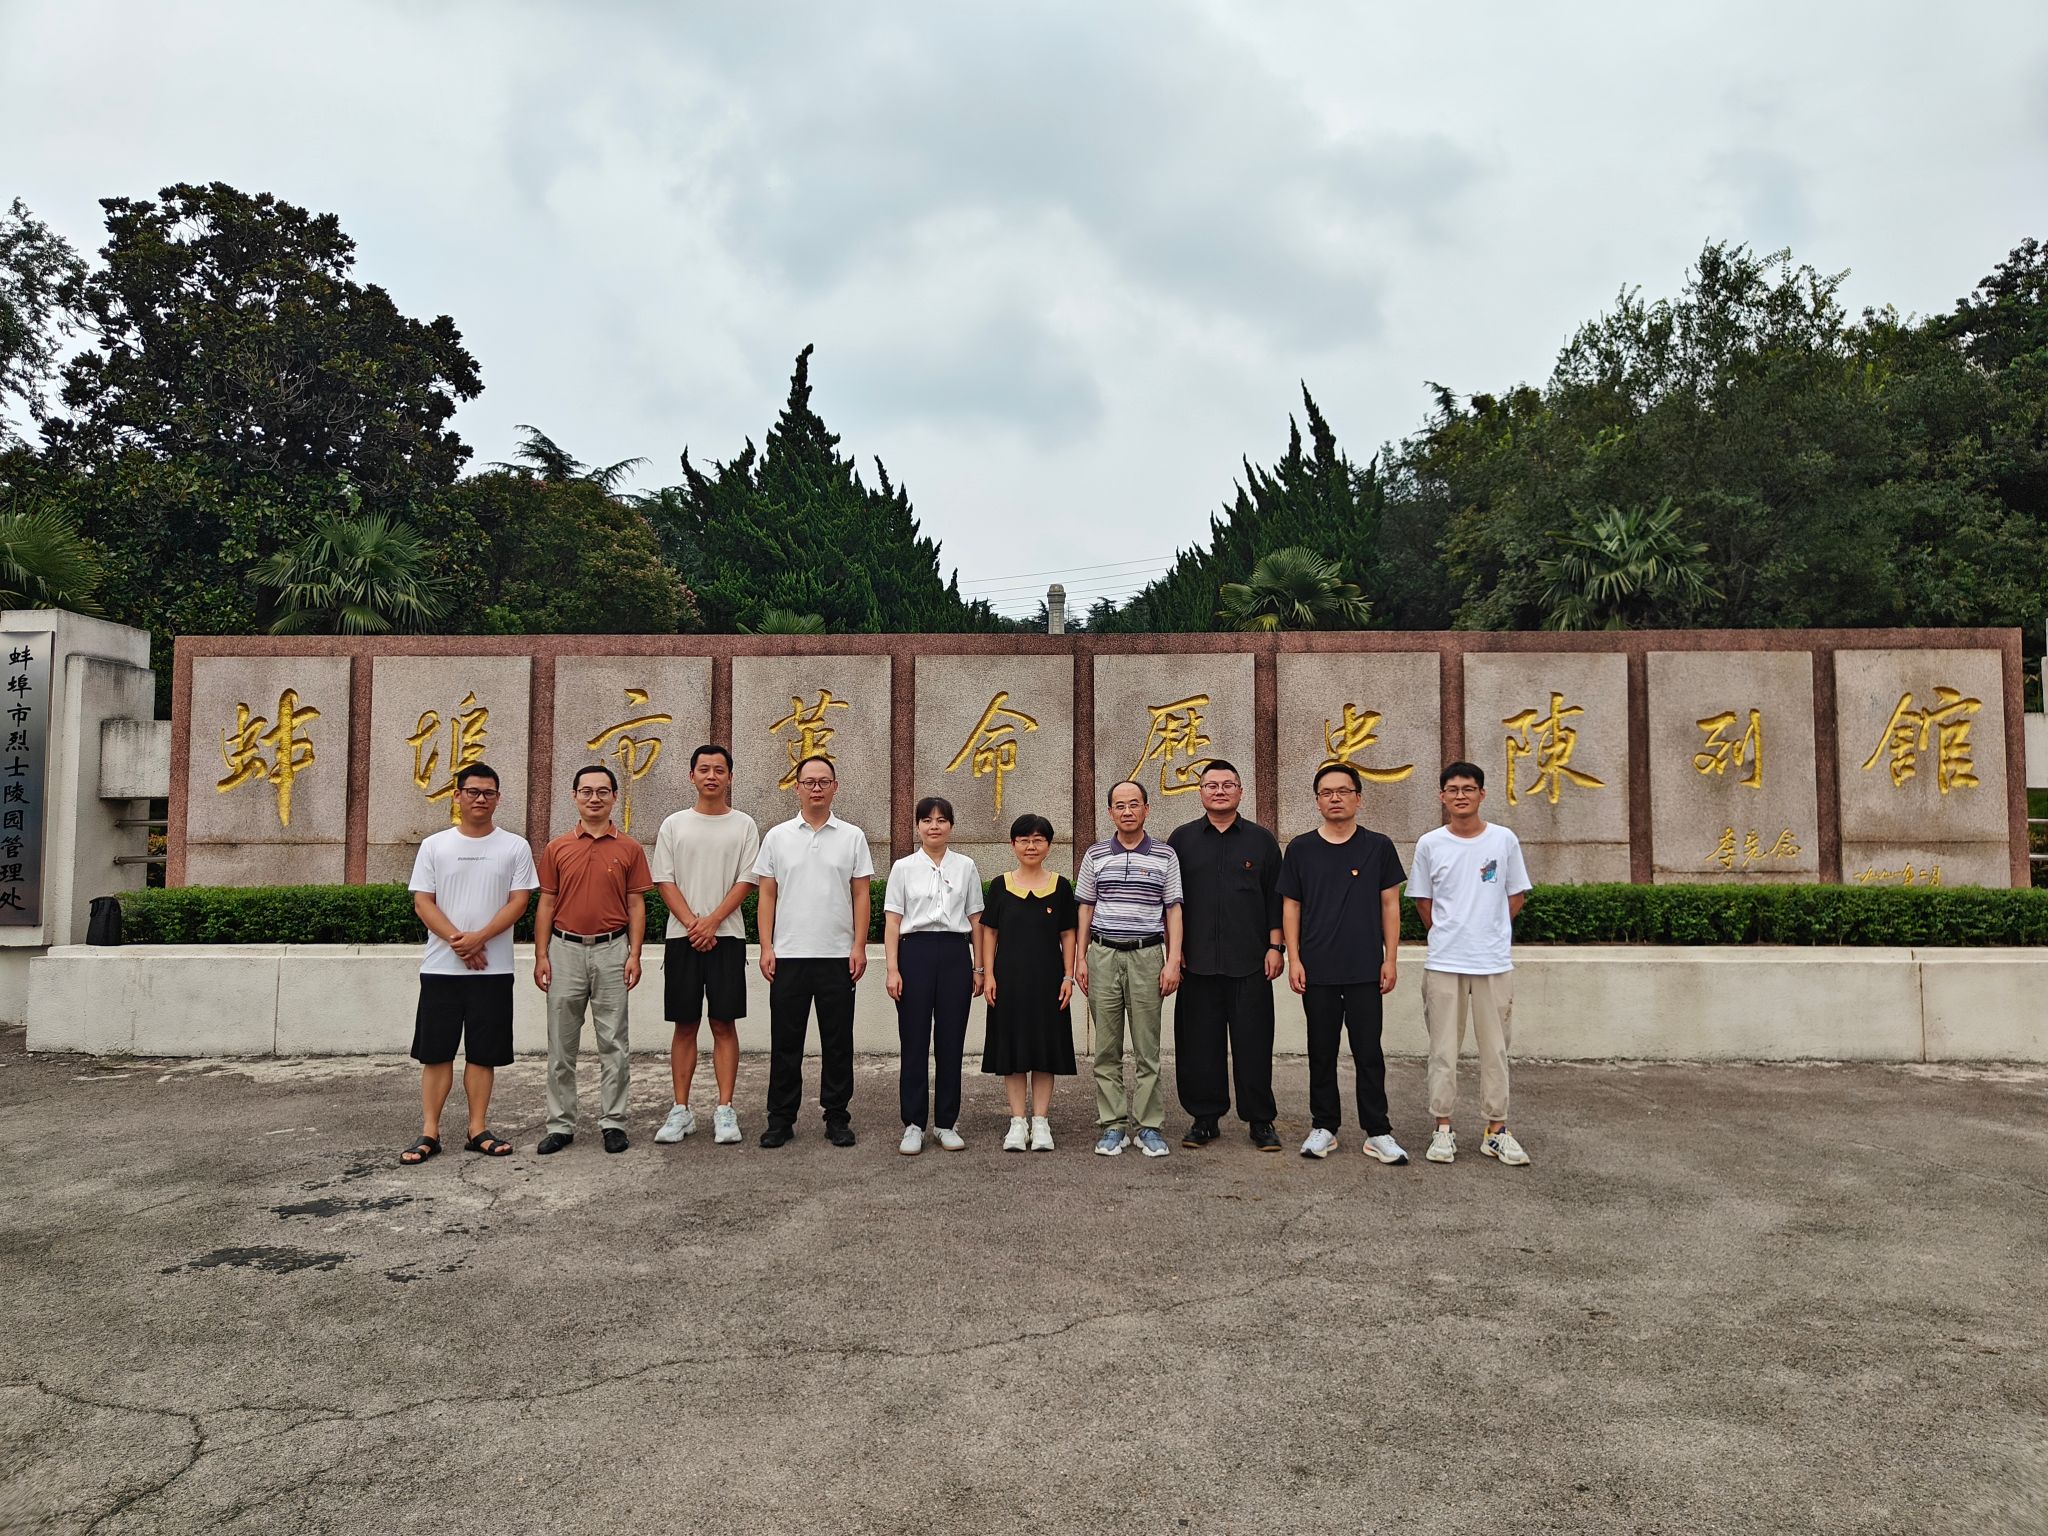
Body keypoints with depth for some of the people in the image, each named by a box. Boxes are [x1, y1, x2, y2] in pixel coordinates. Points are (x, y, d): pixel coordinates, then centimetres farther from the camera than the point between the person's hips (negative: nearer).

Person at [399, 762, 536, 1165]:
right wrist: (456, 940, -14)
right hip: (440, 966, 1)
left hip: (493, 968, 0)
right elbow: (422, 902, 0)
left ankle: (478, 1130, 13)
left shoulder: (515, 847, 4)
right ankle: (429, 1132, 10)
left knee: (483, 1053, 5)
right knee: (436, 1051, 4)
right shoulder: (434, 845, 6)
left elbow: (518, 902, -3)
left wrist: (479, 938, -16)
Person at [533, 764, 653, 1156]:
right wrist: (541, 956, 0)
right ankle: (560, 1124, 14)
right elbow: (546, 904, 7)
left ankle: (613, 1122, 11)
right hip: (565, 949, 1)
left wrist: (634, 954, -5)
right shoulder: (557, 848, 8)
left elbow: (636, 905, 4)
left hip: (612, 950, -1)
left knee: (613, 1042, 3)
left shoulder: (629, 849, 4)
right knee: (561, 1043, 6)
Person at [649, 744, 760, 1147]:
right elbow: (665, 882, 2)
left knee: (724, 1023, 1)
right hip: (681, 937, 1)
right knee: (685, 1025, 5)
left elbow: (745, 881, -2)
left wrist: (711, 923, -12)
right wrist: (692, 924, -11)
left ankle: (725, 1110, 5)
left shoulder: (744, 825, 5)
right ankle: (681, 1109, 12)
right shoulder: (673, 825, 7)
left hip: (726, 936, -1)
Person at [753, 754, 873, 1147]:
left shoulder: (852, 837, 4)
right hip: (788, 955, 1)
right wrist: (766, 947, -2)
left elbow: (861, 896, 3)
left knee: (837, 1041, 5)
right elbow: (767, 896, 5)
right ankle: (781, 1119, 15)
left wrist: (859, 946, -5)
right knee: (785, 1041, 6)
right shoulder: (778, 837, 6)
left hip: (838, 956, 0)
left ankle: (837, 1117, 16)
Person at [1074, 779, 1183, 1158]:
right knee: (1106, 1047, 4)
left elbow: (1173, 910, 4)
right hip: (1103, 954, 1)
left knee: (1147, 1047, 1)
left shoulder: (1165, 855, 5)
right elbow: (1085, 908, 12)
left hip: (1147, 955, -1)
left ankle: (1149, 1126, 8)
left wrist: (1173, 961, -4)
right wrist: (1080, 958, 6)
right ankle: (1112, 1126, 10)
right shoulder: (1095, 855, 9)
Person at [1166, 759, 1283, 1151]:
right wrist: (1173, 948, 3)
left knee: (1253, 1042, 2)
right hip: (1197, 961, 1)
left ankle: (1260, 1121, 13)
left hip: (1249, 961, 0)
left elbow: (1276, 898, 8)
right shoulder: (1182, 839, 9)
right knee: (1200, 1042, 4)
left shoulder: (1261, 840, 9)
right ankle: (1205, 1118, 16)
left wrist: (1275, 947, 0)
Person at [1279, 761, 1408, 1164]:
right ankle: (1324, 1127, 19)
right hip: (1316, 969, 1)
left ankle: (1378, 1133, 11)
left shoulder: (1378, 847, 3)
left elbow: (1390, 905, 5)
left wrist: (1390, 959, -1)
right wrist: (1293, 959, -1)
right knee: (1321, 1052, 9)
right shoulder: (1301, 849, 4)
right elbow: (1290, 906, 6)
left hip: (1365, 969, -1)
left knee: (1368, 1052, 2)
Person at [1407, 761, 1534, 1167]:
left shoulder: (1505, 840, 1)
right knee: (1443, 1048, 4)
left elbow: (1515, 896, 9)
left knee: (1495, 1048, 6)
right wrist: (1447, 935, 10)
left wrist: (1490, 933, 8)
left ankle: (1496, 1131, 16)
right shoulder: (1430, 844, 1)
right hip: (1443, 962, 0)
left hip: (1494, 962, 0)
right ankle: (1443, 1129, 14)